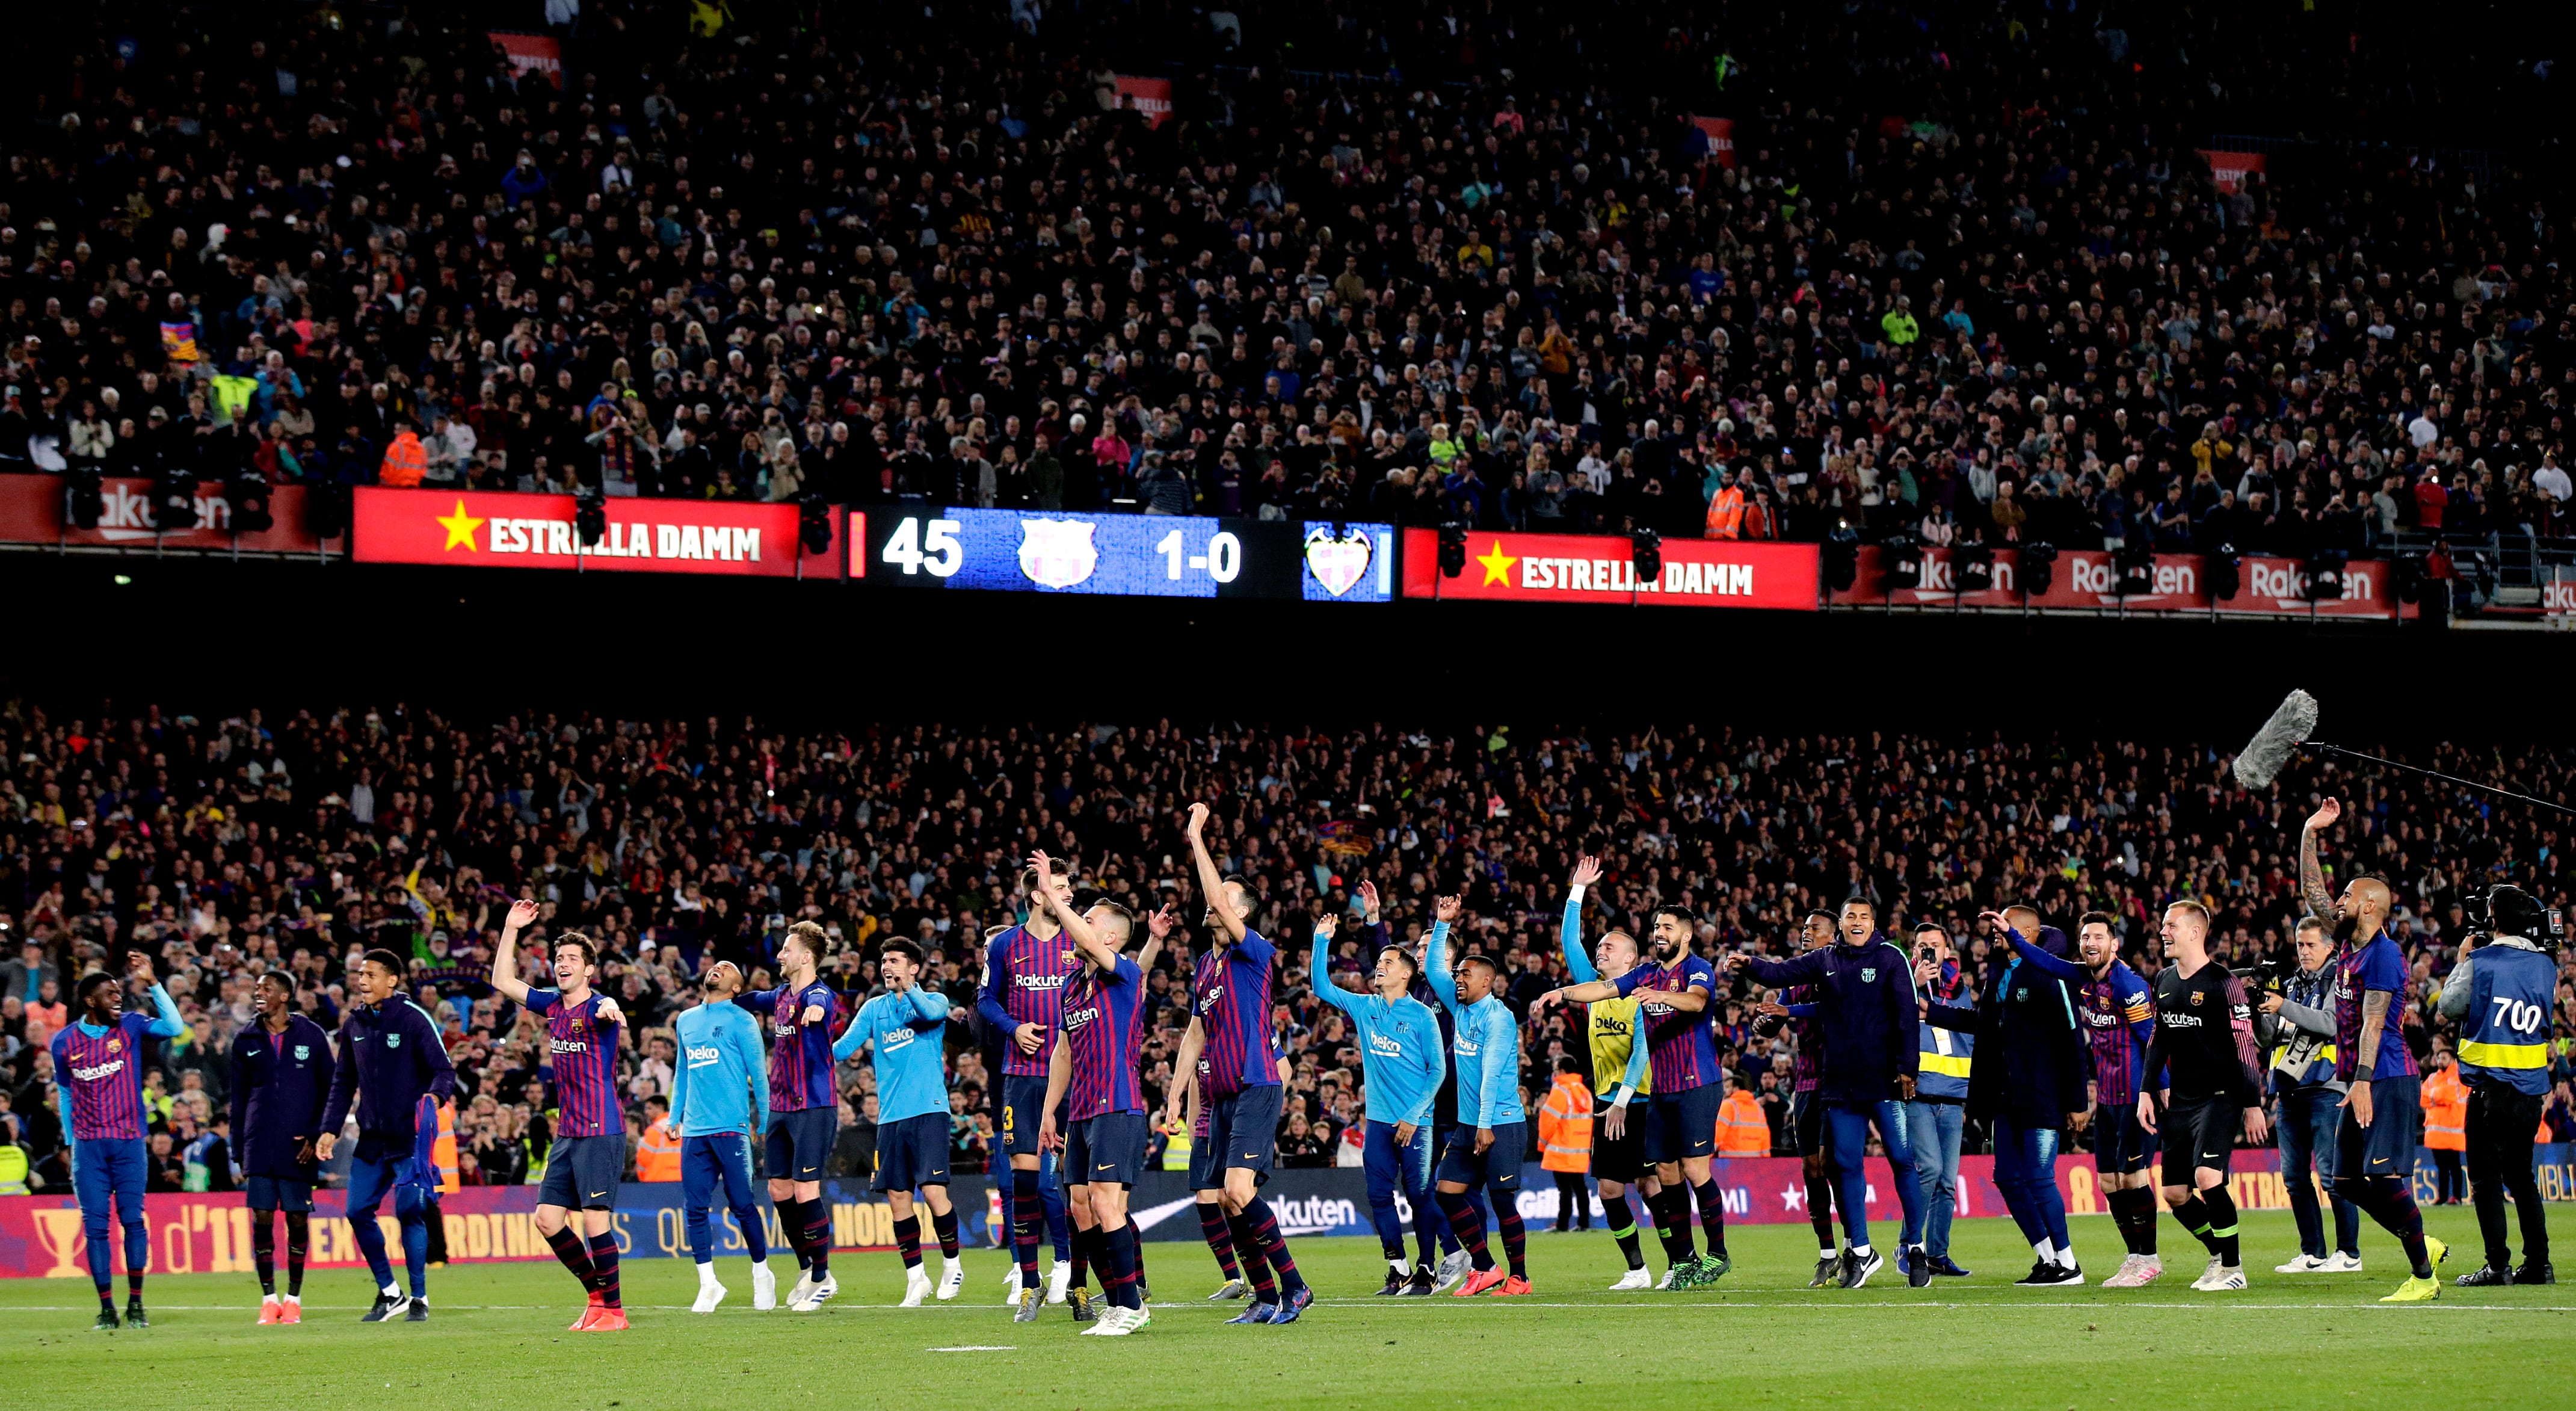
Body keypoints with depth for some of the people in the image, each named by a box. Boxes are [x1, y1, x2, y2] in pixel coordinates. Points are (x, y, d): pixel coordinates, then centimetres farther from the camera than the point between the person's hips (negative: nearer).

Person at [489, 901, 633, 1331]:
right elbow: (503, 983, 19)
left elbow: (608, 1007, -36)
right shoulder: (552, 1006, 12)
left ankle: (613, 1311, 1)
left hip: (602, 1133, -8)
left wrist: (610, 1010, -60)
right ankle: (599, 1295, 20)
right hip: (566, 1133, 8)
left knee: (595, 1221, -10)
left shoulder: (597, 1009, -11)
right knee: (547, 1220, 5)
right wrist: (510, 930, 12)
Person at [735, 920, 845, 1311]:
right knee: (779, 1190, 10)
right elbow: (753, 1000, 36)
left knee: (805, 1191, -10)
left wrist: (815, 1009, -60)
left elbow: (822, 1005, -39)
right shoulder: (782, 996, 13)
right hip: (780, 1107, 8)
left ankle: (823, 1276, 1)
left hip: (814, 1107, -8)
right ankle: (806, 1268, 25)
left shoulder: (819, 995, -13)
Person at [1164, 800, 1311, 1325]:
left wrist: (1197, 840, -17)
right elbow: (1195, 1036, 23)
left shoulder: (1254, 952, -5)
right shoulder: (1203, 966, 18)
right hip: (1219, 1095, 8)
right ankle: (1266, 1298, 9)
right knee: (1226, 1201, 3)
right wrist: (1175, 1097, 18)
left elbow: (1218, 901, -20)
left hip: (1256, 1088, -8)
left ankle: (1293, 1286, -12)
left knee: (1239, 1191, -20)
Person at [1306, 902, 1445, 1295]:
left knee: (1419, 1195, -3)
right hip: (1378, 1120, 5)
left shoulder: (1422, 1016, -3)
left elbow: (1436, 1071, -3)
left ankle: (1426, 1271, 4)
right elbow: (1322, 988, 13)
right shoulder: (1364, 1007, 10)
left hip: (1414, 1123, -5)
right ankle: (1398, 1270, 10)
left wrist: (1414, 1115, -11)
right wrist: (1322, 941, 5)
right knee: (1380, 1195, 2)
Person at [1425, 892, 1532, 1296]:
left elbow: (1492, 1073, -17)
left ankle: (1518, 1277, 3)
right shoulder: (1461, 1008, 12)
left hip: (1502, 1124, -8)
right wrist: (1442, 925, 11)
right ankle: (1486, 1269, 8)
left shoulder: (1498, 1017, -11)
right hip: (1467, 1125, 8)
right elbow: (1434, 969, 19)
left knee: (1503, 1201, -5)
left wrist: (1486, 1125, -22)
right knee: (1447, 1193, 2)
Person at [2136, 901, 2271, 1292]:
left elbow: (2245, 1047, -9)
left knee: (2207, 1178, -22)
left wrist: (2253, 1105, -11)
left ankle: (2233, 1268, -10)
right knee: (2174, 1194, 5)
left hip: (2219, 1096, -7)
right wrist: (2147, 1091, 12)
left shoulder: (2223, 983, -10)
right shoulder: (2164, 981, 11)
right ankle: (2220, 1252, 26)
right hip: (2179, 1100, 7)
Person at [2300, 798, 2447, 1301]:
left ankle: (2423, 1277, -11)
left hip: (2387, 1080, -10)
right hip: (2362, 1078, 10)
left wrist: (2363, 1081, -26)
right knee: (2348, 1180, 9)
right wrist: (2309, 834, 19)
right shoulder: (2352, 944, 14)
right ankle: (2425, 1246, 19)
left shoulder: (2384, 955, -12)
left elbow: (2373, 1023, -20)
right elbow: (2312, 893, 23)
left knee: (2385, 1179, -14)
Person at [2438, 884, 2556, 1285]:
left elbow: (2450, 1005, -1)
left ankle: (2498, 1265, -5)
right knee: (2521, 1174, 16)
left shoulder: (2481, 961, -12)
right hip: (2532, 1085, 6)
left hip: (2491, 1084, -5)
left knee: (2486, 1177, 0)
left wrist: (2461, 961, 11)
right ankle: (2538, 1264, 13)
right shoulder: (2546, 966, 4)